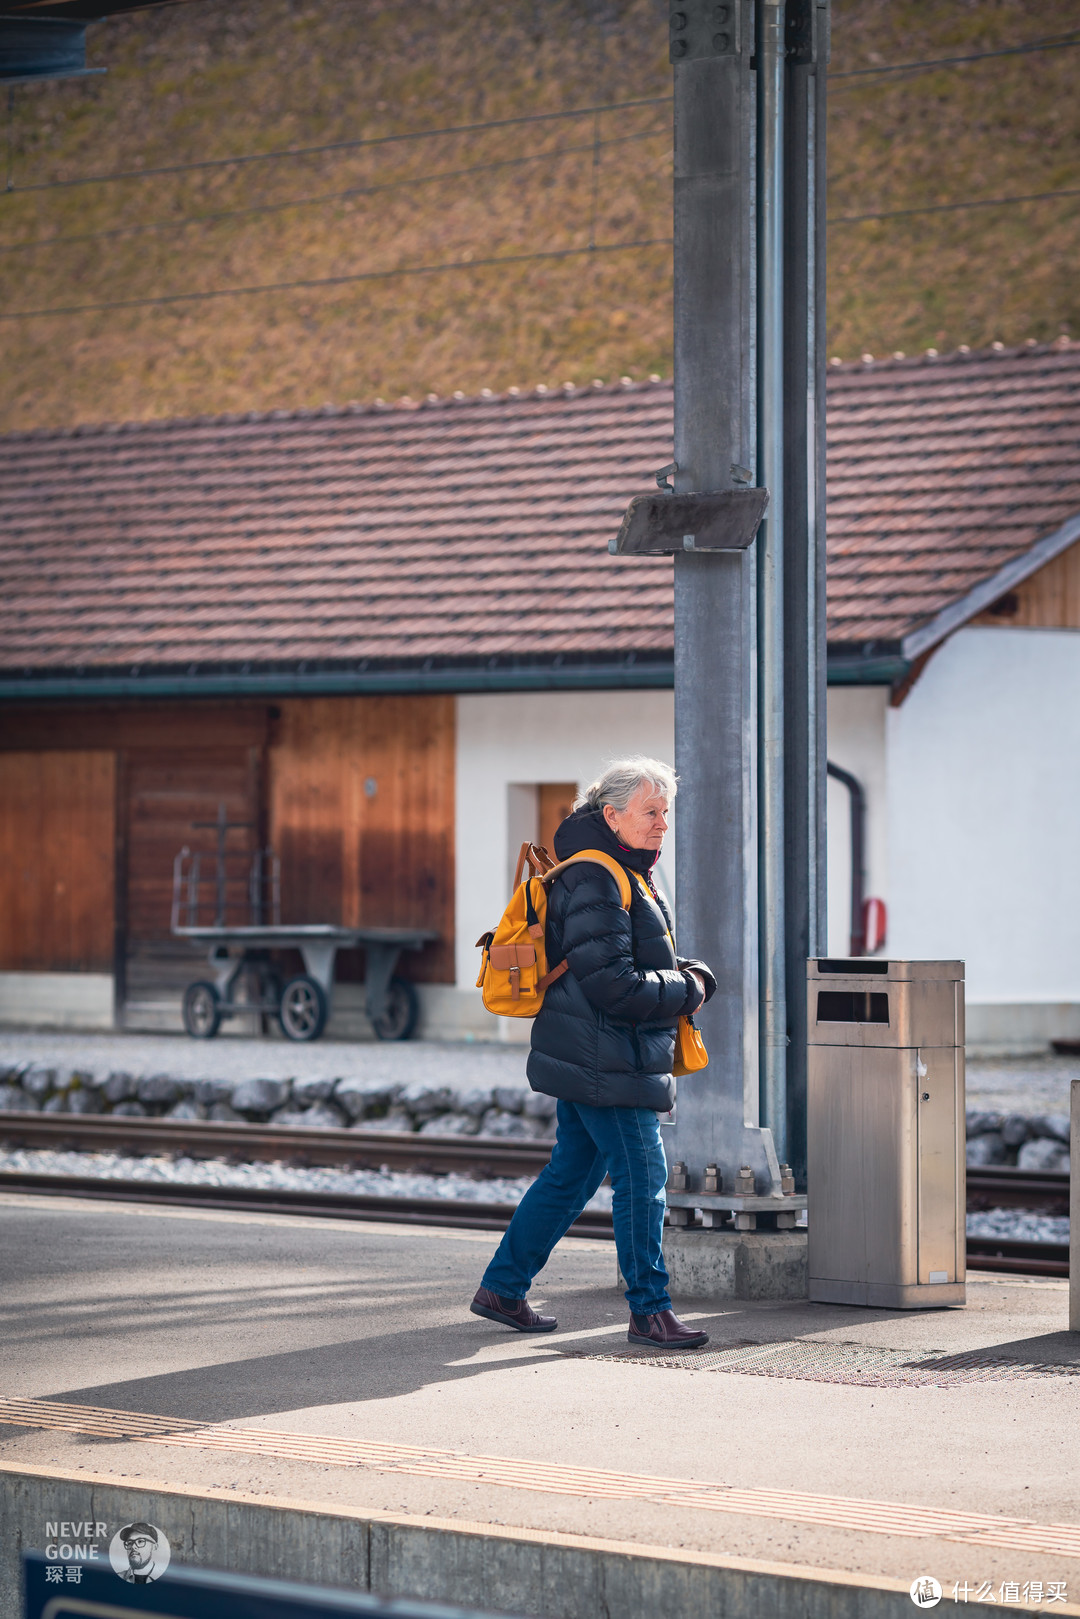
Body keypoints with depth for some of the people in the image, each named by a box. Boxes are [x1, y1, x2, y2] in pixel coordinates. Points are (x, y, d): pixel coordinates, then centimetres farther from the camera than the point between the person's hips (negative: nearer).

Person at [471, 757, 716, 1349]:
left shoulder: (629, 875, 16)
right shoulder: (595, 883, -18)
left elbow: (641, 961, 25)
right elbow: (613, 985, -23)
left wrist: (688, 973, 5)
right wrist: (686, 989, -11)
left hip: (585, 1060, 11)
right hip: (603, 1061, -11)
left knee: (571, 1173, 16)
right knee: (641, 1176, -6)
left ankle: (502, 1288, 23)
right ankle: (650, 1311, 0)